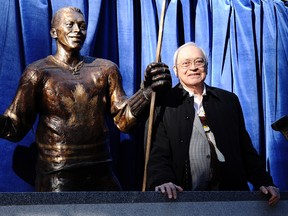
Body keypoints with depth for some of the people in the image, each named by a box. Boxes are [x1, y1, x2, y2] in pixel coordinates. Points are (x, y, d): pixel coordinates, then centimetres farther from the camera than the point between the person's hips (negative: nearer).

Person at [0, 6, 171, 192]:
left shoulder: (106, 69, 6)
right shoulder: (38, 72, -3)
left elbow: (123, 119, 2)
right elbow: (16, 127, -6)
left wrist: (148, 91, -14)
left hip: (103, 174, 3)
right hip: (57, 178, -3)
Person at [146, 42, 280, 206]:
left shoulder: (229, 100, 16)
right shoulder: (163, 103, 6)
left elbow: (245, 148, 16)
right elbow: (157, 151, 0)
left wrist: (264, 181, 4)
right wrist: (162, 180, -18)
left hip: (231, 192, 3)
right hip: (184, 197, -2)